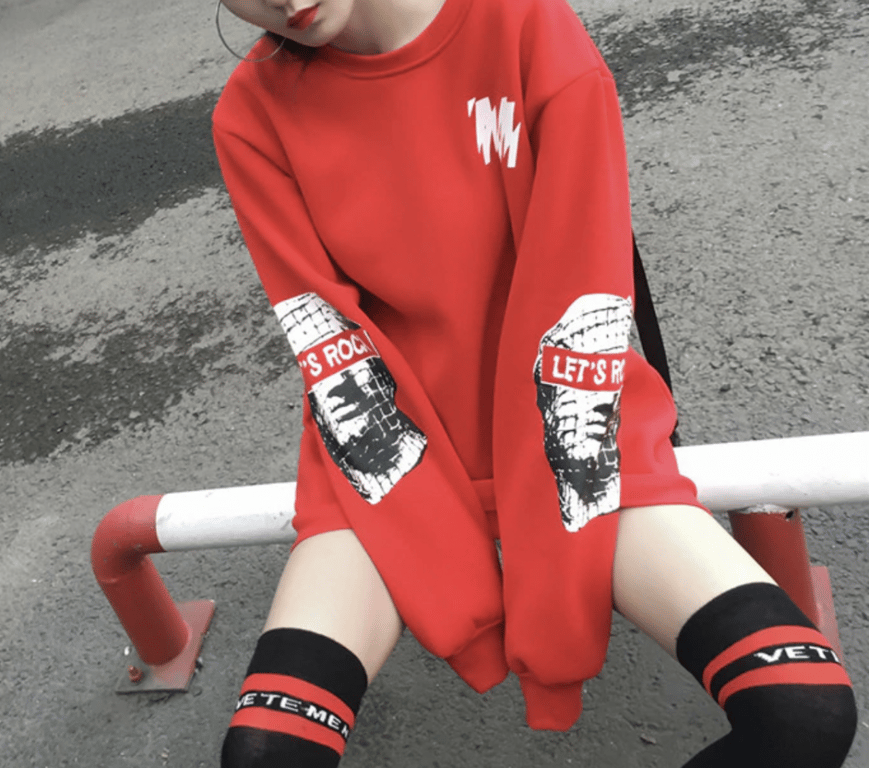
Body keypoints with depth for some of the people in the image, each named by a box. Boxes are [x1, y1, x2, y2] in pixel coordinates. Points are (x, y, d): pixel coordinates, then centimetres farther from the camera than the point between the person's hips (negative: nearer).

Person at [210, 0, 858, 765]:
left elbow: (581, 305, -14)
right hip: (389, 453, 1)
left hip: (562, 433, 0)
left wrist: (553, 575, -15)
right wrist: (457, 575, -15)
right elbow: (332, 354, -9)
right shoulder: (256, 115, -6)